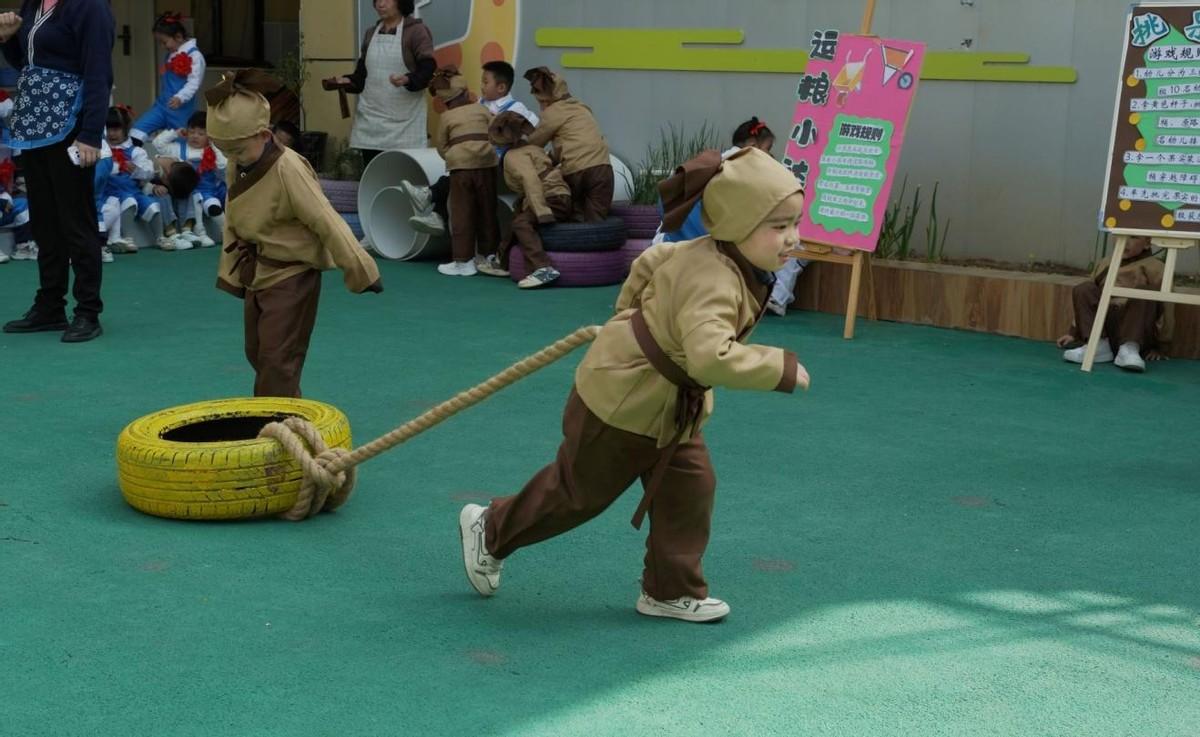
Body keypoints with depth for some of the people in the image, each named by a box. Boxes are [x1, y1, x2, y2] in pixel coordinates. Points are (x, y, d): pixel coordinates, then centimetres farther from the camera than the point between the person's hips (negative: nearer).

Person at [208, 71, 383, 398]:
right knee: (257, 355, 17)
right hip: (257, 273, 8)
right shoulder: (237, 168, 0)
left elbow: (327, 223, -23)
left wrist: (361, 271, -20)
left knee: (278, 360, -8)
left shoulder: (287, 170, -24)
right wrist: (231, 272, 18)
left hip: (292, 275, -8)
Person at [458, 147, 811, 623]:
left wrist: (633, 320, 26)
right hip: (621, 401, -9)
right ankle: (489, 531, 33)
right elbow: (711, 358, -50)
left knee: (689, 486, 6)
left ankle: (671, 591, 19)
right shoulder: (712, 281, -35)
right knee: (579, 491, 11)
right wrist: (782, 368, -40)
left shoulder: (708, 256, -4)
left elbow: (652, 261, 13)